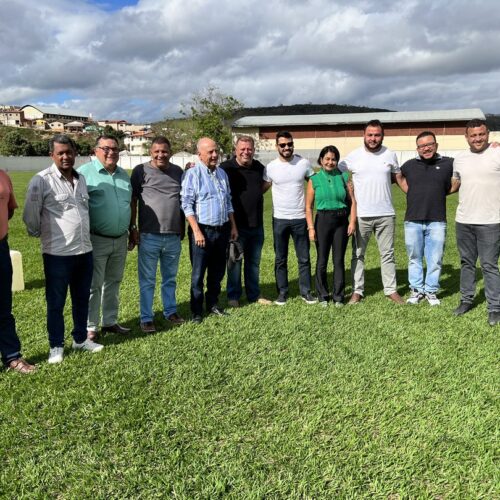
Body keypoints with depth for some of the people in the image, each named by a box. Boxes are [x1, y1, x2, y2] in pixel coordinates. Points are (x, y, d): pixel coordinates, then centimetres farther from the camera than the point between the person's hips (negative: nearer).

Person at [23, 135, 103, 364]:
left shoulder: (81, 179, 10)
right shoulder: (41, 180, -11)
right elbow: (30, 216, -4)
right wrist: (40, 234, 9)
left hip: (85, 251, 6)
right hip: (57, 253, -6)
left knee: (82, 299, 16)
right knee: (56, 302, 6)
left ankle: (81, 338, 32)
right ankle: (56, 346, 20)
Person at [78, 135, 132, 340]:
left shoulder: (124, 175, 11)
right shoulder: (85, 172, -9)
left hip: (120, 240, 6)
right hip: (96, 239, -6)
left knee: (113, 283, 15)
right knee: (93, 285, 1)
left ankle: (110, 322, 28)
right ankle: (90, 327, 12)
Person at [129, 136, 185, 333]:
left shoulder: (178, 171, 9)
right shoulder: (141, 171, -3)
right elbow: (132, 201, -2)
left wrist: (182, 227, 16)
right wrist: (132, 228, -7)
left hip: (173, 236, 4)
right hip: (149, 236, -4)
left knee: (170, 278, 17)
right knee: (147, 281, 5)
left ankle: (171, 311, 31)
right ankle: (146, 318, 15)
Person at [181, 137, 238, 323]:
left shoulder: (222, 173, 12)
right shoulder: (192, 174, -8)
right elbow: (187, 205, -12)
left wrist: (233, 226, 15)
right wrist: (197, 231, -17)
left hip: (222, 230, 6)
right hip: (203, 230, -6)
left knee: (218, 271, 14)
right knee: (198, 273, 1)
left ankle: (212, 304, 28)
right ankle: (196, 310, 12)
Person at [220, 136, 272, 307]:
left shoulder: (259, 168, 7)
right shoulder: (226, 168, -9)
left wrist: (253, 196, 10)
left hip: (256, 224, 5)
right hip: (236, 224, -5)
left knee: (254, 262, 15)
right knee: (234, 262, 5)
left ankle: (254, 294, 27)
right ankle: (233, 295, 19)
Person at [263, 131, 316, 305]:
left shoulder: (304, 163, -2)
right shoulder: (271, 167, -2)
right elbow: (262, 188, 6)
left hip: (300, 218, 0)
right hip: (279, 219, 0)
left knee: (304, 258, 7)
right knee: (280, 259, 9)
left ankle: (305, 292, 19)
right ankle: (282, 292, 20)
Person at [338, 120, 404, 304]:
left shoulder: (390, 155, 3)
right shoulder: (353, 156, -3)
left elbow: (398, 178, 15)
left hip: (386, 214, 1)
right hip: (361, 215, -1)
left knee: (388, 254, 9)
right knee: (358, 255, 7)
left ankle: (391, 290, 19)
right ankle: (357, 291, 18)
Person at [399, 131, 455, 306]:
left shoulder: (449, 164, -1)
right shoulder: (409, 165, 5)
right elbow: (399, 177, 24)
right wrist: (411, 192, 10)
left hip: (437, 221, -1)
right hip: (413, 221, 1)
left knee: (435, 259, 5)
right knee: (414, 258, 10)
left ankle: (431, 291, 19)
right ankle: (416, 290, 23)